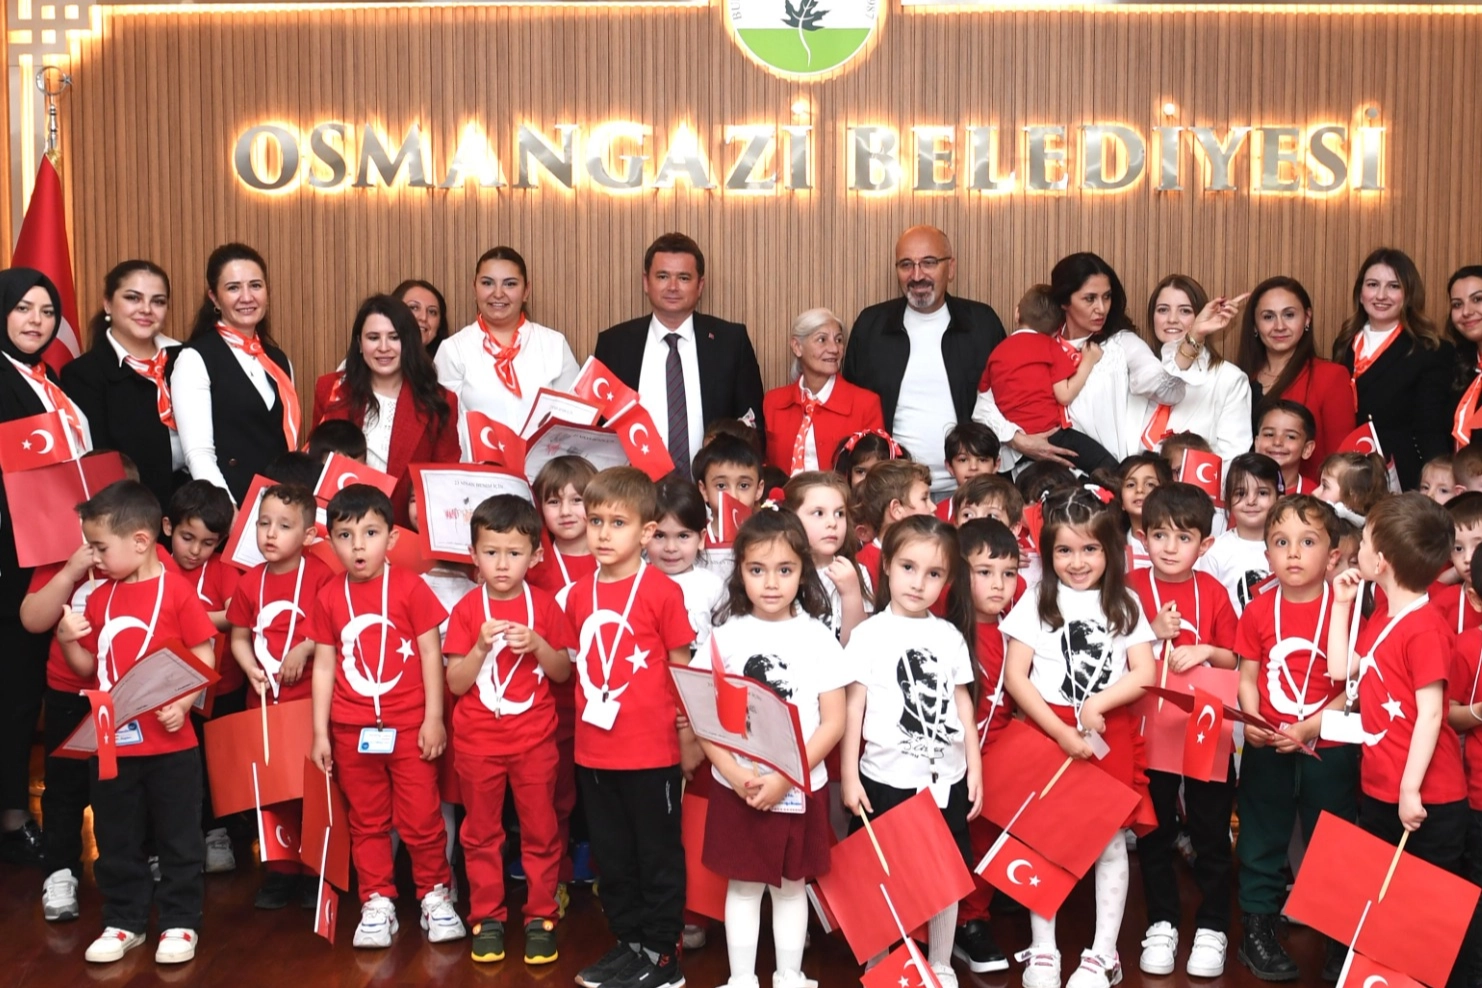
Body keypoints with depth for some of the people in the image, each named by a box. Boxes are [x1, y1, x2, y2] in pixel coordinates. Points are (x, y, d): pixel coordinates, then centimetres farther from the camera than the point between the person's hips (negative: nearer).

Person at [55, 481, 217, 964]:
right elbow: (88, 667, 13)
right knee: (116, 839, 14)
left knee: (178, 837, 7)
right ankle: (123, 922, 27)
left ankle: (180, 922, 18)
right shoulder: (99, 598, 7)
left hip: (169, 743, -5)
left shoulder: (176, 590, -10)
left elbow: (205, 660, -8)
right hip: (112, 743, 6)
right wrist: (67, 640, -6)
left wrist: (182, 704, -21)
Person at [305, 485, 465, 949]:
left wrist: (434, 718, -7)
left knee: (422, 818, 3)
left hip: (409, 725, -3)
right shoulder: (328, 597, 1)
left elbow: (431, 654, -4)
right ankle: (376, 903, 24)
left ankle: (435, 894, 20)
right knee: (367, 822, 13)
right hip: (352, 731, 3)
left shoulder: (410, 587, -8)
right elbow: (324, 665, 6)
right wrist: (319, 732, 5)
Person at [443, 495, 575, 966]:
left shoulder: (544, 605, -3)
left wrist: (538, 644, -16)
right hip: (478, 742, 0)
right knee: (482, 833, 11)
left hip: (534, 740, 0)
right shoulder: (466, 609, -6)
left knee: (540, 831, 8)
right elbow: (455, 683, -7)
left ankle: (540, 917, 20)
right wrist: (481, 646, -22)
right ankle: (487, 917, 23)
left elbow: (563, 673, 1)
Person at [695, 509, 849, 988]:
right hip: (736, 788, 0)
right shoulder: (725, 637, -3)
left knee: (791, 885, 12)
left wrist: (785, 777, -16)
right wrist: (736, 774, -17)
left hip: (800, 788, 0)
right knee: (742, 885, 10)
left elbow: (833, 721, -6)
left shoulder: (817, 637, -4)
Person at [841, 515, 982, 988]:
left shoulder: (951, 636, 4)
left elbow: (963, 703, 11)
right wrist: (849, 775, -6)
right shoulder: (869, 634, -5)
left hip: (946, 778, 3)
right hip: (886, 778, -3)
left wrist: (975, 767, 9)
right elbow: (853, 705, -4)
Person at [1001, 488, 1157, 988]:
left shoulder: (1124, 604, 6)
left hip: (1111, 732, 1)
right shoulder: (1036, 601, 0)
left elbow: (1144, 674, 0)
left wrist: (1097, 704, -17)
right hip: (1047, 732, -1)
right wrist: (1059, 731, -14)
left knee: (1111, 838, 3)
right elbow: (1014, 675, -6)